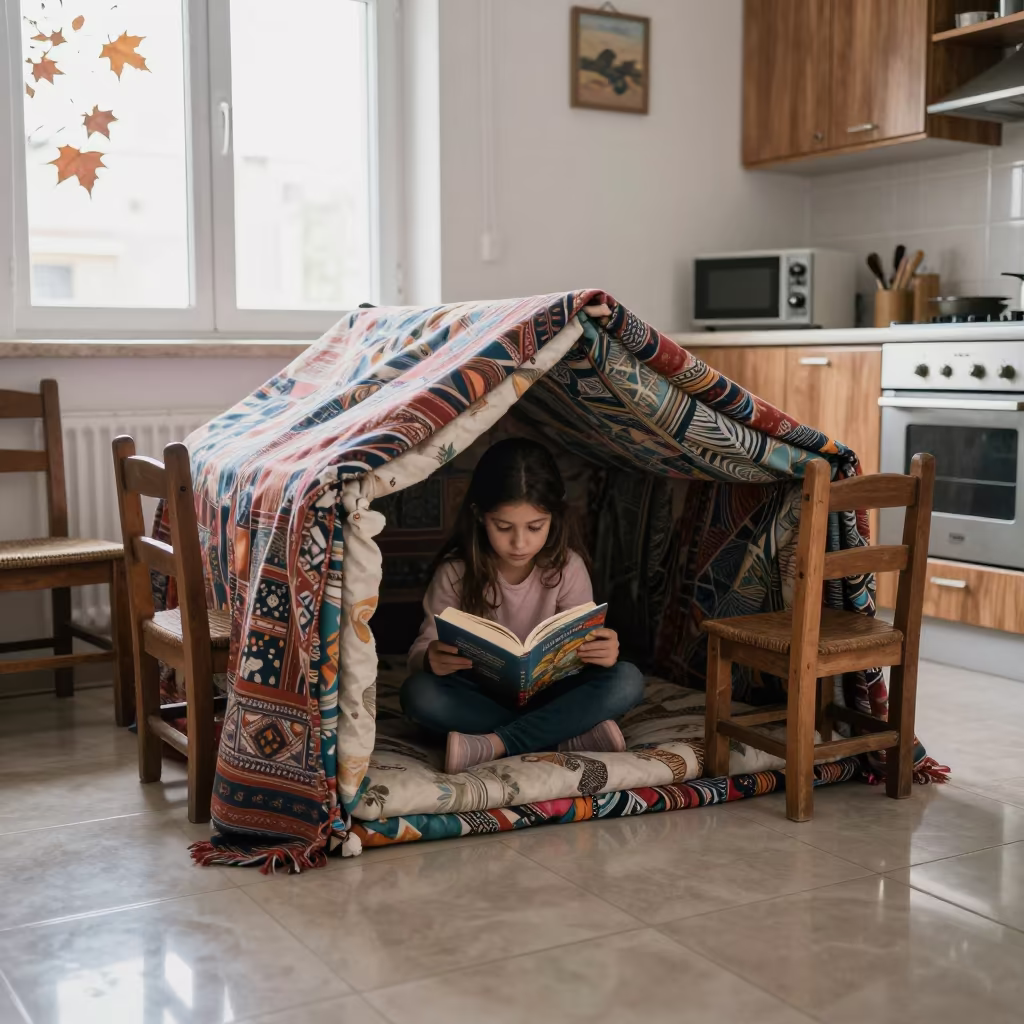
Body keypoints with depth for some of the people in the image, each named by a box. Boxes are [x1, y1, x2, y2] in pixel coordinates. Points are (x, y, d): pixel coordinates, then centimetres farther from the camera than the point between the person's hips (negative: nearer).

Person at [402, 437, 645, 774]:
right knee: (418, 693, -31)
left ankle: (492, 745, -30)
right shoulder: (456, 571, -13)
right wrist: (431, 658, -38)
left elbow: (584, 646, -10)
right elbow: (423, 647, -12)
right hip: (481, 696, 0)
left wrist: (603, 653, -35)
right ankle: (570, 735, -27)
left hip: (547, 693, 1)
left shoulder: (566, 567, -11)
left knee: (627, 680, -25)